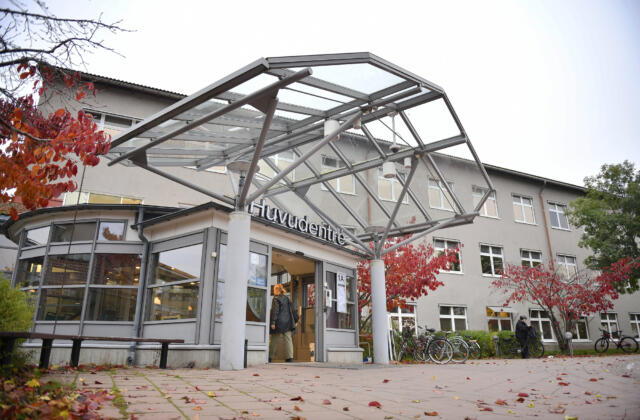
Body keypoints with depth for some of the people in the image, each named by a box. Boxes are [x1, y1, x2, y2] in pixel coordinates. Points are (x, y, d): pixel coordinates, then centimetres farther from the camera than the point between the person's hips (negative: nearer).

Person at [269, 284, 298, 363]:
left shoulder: (276, 299, -7)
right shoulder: (287, 298, 13)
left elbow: (275, 311, -15)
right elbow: (291, 310, 18)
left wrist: (273, 322, -17)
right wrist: (295, 319, 24)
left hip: (279, 323, -5)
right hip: (287, 322, 6)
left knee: (274, 341, 3)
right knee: (288, 339, 4)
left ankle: (269, 357, 11)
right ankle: (290, 357, -1)